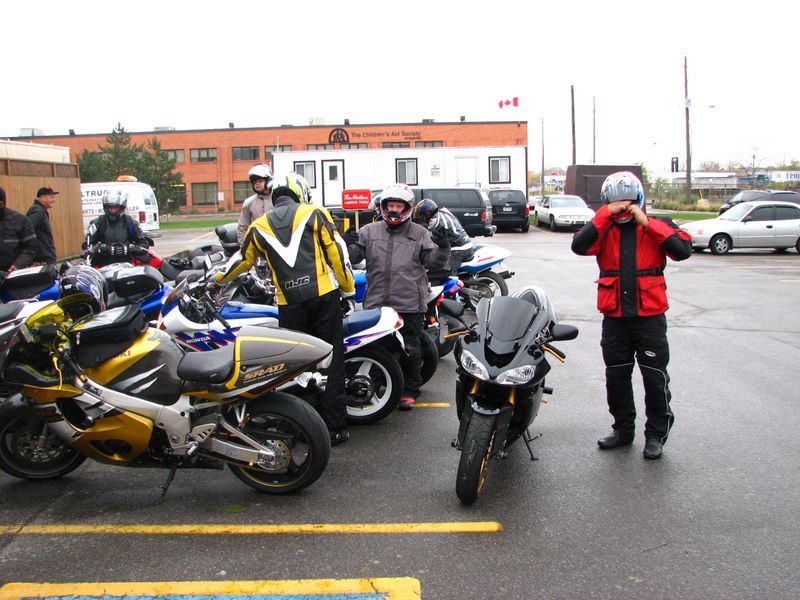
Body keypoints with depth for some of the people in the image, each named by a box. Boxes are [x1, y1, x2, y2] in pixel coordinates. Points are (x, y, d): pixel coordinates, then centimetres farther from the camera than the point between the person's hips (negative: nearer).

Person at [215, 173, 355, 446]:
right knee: (331, 362, 3)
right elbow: (336, 251, 0)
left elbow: (243, 261, 27)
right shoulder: (314, 213, 5)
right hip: (324, 297, -2)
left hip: (289, 303, 2)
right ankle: (335, 426, 5)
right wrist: (348, 290, 8)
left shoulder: (259, 226, 14)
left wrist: (219, 278, 47)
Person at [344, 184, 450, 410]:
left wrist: (442, 249, -14)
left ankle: (409, 391, 19)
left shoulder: (420, 234, 7)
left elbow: (433, 263, 4)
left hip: (409, 306, -2)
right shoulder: (369, 231, 10)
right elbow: (355, 256, 10)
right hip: (375, 304, 2)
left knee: (410, 351, 6)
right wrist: (349, 246, -11)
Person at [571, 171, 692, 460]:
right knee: (616, 377, 13)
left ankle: (656, 434, 20)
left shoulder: (655, 227, 1)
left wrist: (647, 223, -19)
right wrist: (606, 214, -19)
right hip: (614, 317, 2)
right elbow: (578, 246, -16)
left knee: (655, 377, 3)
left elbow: (683, 250, -17)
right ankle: (623, 429, 30)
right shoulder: (603, 230, 4)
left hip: (649, 316, -2)